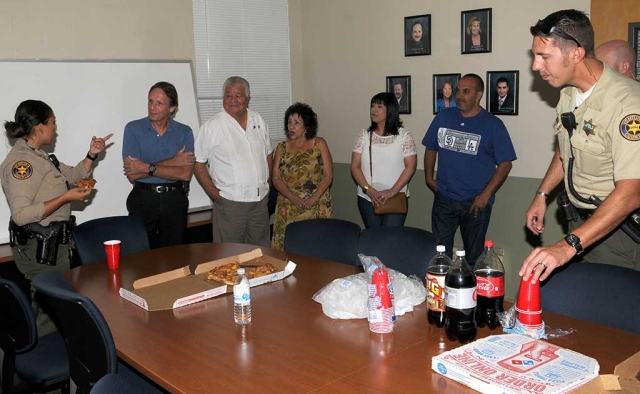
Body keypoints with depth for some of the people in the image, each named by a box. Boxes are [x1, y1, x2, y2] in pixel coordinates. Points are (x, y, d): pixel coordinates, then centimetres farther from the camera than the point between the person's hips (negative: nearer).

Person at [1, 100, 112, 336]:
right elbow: (21, 214, -28)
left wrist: (92, 155, 8)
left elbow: (74, 175, 24)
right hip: (39, 249, -10)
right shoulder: (21, 161, -19)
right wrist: (65, 198, -24)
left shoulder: (39, 156, 11)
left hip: (52, 244, 10)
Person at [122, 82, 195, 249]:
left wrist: (148, 168, -15)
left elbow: (185, 174, -11)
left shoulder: (184, 132, 1)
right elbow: (132, 175, -11)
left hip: (175, 199, 1)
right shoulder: (133, 129, -2)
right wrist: (171, 162, -11)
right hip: (143, 199, -1)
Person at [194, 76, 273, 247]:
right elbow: (197, 163, -6)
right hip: (230, 201, -5)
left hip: (260, 200, 5)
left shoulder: (258, 120, 8)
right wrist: (213, 193, -10)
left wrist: (267, 182, 8)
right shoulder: (212, 127, -9)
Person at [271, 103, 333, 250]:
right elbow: (276, 178, 3)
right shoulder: (282, 148, 9)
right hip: (288, 209, 2)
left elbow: (328, 175, -2)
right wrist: (294, 199, -13)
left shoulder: (319, 144, 4)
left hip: (317, 208, -1)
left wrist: (313, 199, -14)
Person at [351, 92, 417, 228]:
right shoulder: (364, 135, 4)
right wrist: (368, 189, -13)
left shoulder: (404, 135, -2)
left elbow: (410, 166, -7)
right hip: (367, 199, 3)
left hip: (395, 199, -2)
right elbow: (355, 167, 2)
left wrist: (393, 191, -17)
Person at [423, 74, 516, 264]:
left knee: (473, 255, 10)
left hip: (475, 203, -3)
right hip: (443, 199, 3)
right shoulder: (443, 118, 4)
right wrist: (429, 178, 4)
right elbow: (431, 148, 15)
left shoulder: (493, 125, -7)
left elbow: (505, 163, -7)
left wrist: (486, 195, -14)